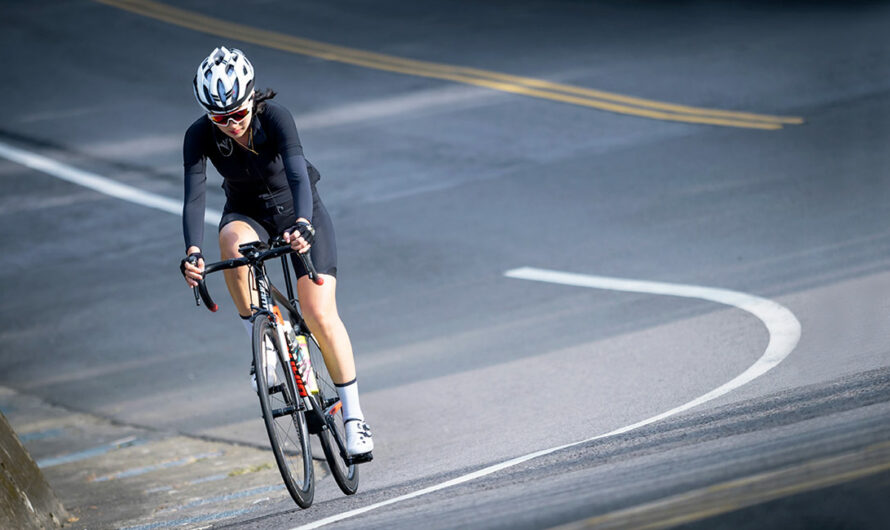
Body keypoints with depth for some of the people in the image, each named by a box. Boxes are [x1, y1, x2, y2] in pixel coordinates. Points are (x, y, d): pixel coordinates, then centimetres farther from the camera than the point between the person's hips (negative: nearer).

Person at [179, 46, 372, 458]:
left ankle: (353, 416, -2)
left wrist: (303, 225, -60)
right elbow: (193, 196, -30)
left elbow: (298, 175, -42)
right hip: (247, 213, 2)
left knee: (320, 314, -16)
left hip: (297, 210, -2)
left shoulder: (275, 118, -29)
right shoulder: (200, 135, -22)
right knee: (234, 243, -37)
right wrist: (192, 253, -47)